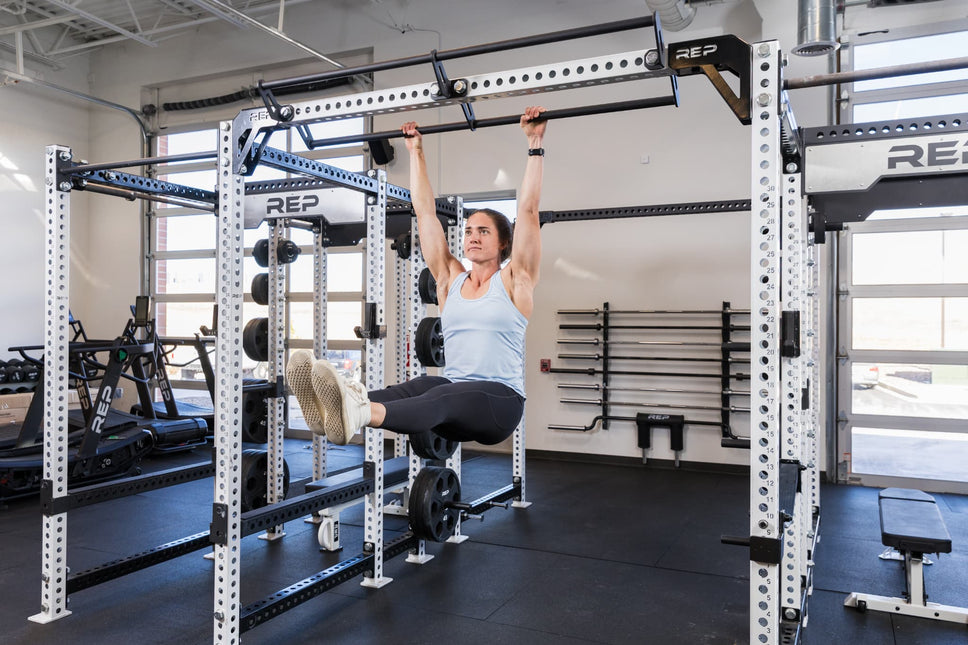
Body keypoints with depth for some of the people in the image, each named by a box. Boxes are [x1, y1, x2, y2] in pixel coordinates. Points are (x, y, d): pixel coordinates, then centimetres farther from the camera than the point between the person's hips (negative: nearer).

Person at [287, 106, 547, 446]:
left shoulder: (513, 280, 5)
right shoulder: (450, 279, 16)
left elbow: (528, 209, -2)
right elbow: (425, 212, 17)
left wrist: (534, 143, -3)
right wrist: (416, 151, 20)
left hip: (500, 401, -4)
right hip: (453, 388, 5)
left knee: (441, 396, -37)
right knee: (413, 388, -31)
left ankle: (359, 412, -66)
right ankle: (349, 404, -60)